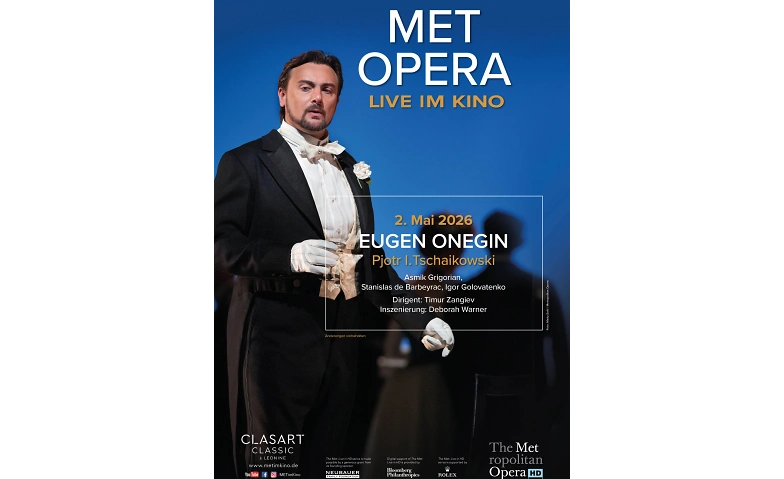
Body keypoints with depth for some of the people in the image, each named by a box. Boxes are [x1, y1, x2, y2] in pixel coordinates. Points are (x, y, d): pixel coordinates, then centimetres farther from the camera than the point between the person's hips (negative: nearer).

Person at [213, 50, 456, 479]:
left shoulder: (351, 168, 17)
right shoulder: (245, 162, -1)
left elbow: (370, 257, 19)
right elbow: (221, 246, -10)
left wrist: (419, 319, 10)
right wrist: (289, 255, -26)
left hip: (340, 340, 6)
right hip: (276, 337, -5)